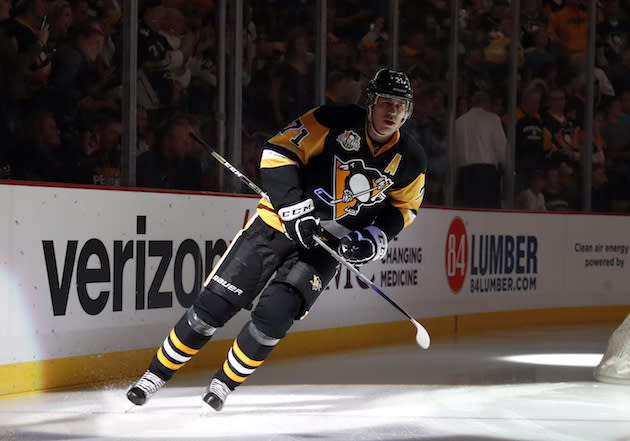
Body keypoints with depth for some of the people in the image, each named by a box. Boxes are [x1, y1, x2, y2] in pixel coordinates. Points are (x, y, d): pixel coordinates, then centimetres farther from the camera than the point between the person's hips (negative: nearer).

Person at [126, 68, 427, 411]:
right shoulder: (336, 122, -17)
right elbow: (278, 154, -18)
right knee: (215, 303, -5)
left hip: (327, 245, 2)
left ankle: (225, 382, 8)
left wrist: (374, 239, -6)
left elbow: (403, 208, 12)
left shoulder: (410, 160, -5)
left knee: (273, 317, -17)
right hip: (279, 224, -2)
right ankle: (157, 374, 11)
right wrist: (294, 210, -28)